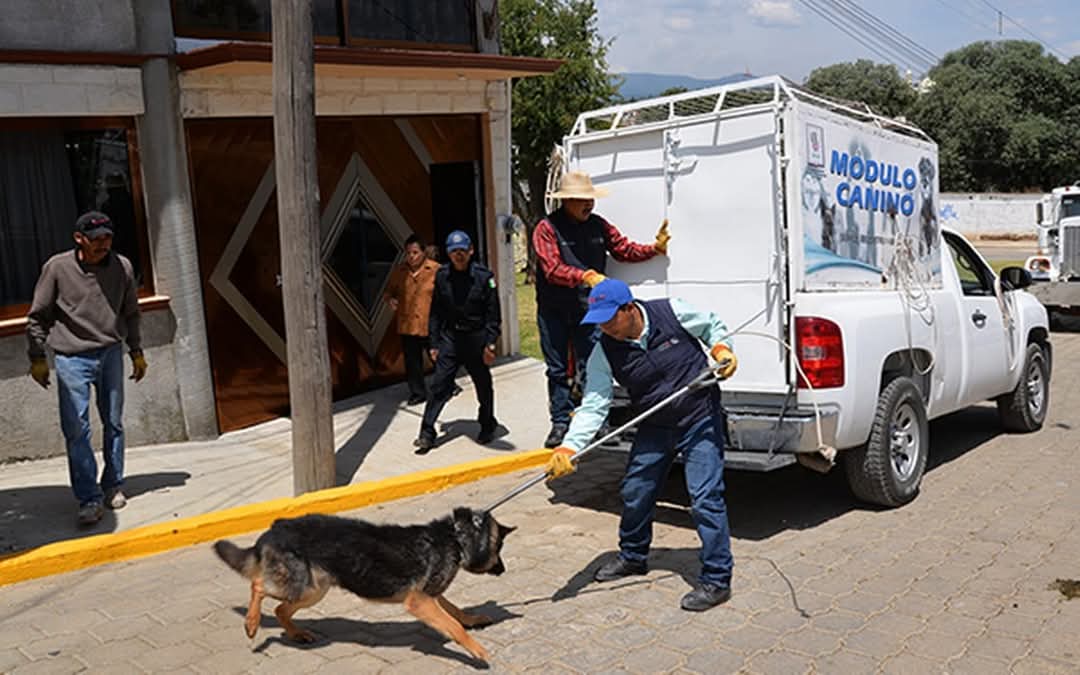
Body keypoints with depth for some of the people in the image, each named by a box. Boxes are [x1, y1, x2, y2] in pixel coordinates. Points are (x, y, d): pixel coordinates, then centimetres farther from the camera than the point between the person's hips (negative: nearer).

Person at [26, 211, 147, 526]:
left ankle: (113, 486, 25)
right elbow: (37, 317, 1)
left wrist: (136, 352, 15)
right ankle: (90, 499, 0)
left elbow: (131, 313, 13)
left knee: (113, 424, 10)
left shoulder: (122, 266, 0)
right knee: (76, 430, -6)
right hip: (72, 358, -2)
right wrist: (37, 358, 2)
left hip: (111, 354, 3)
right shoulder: (57, 267, -7)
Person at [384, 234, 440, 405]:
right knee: (412, 362, 9)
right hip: (407, 326, 3)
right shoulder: (400, 271, 4)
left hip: (431, 326, -3)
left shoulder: (436, 270, -7)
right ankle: (418, 393, 24)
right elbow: (390, 291, 17)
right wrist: (390, 300, -5)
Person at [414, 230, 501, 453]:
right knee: (439, 385, -4)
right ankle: (427, 433, 1)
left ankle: (487, 427, 32)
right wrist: (434, 343, 5)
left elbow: (493, 314, -6)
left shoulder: (484, 276, -8)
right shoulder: (442, 276, 1)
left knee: (483, 386, 12)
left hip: (476, 338, -2)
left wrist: (489, 343, -11)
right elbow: (436, 312, 7)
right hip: (450, 337, 2)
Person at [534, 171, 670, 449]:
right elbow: (553, 269, -22)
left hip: (587, 310, 3)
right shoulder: (547, 228, -11)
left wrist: (655, 248, -11)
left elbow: (625, 249, 4)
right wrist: (586, 276, -33)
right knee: (557, 370, 8)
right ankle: (560, 422, 18)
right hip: (553, 312, -2)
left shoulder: (598, 225, 5)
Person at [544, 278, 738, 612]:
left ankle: (716, 580, 4)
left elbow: (712, 324, 5)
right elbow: (593, 406, -18)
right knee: (635, 493, 12)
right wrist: (568, 446, -31)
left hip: (701, 421, -4)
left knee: (705, 498, -9)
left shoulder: (672, 312, -17)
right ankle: (633, 556, 39)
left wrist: (721, 348, -16)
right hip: (654, 427, 4)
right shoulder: (604, 353, -12)